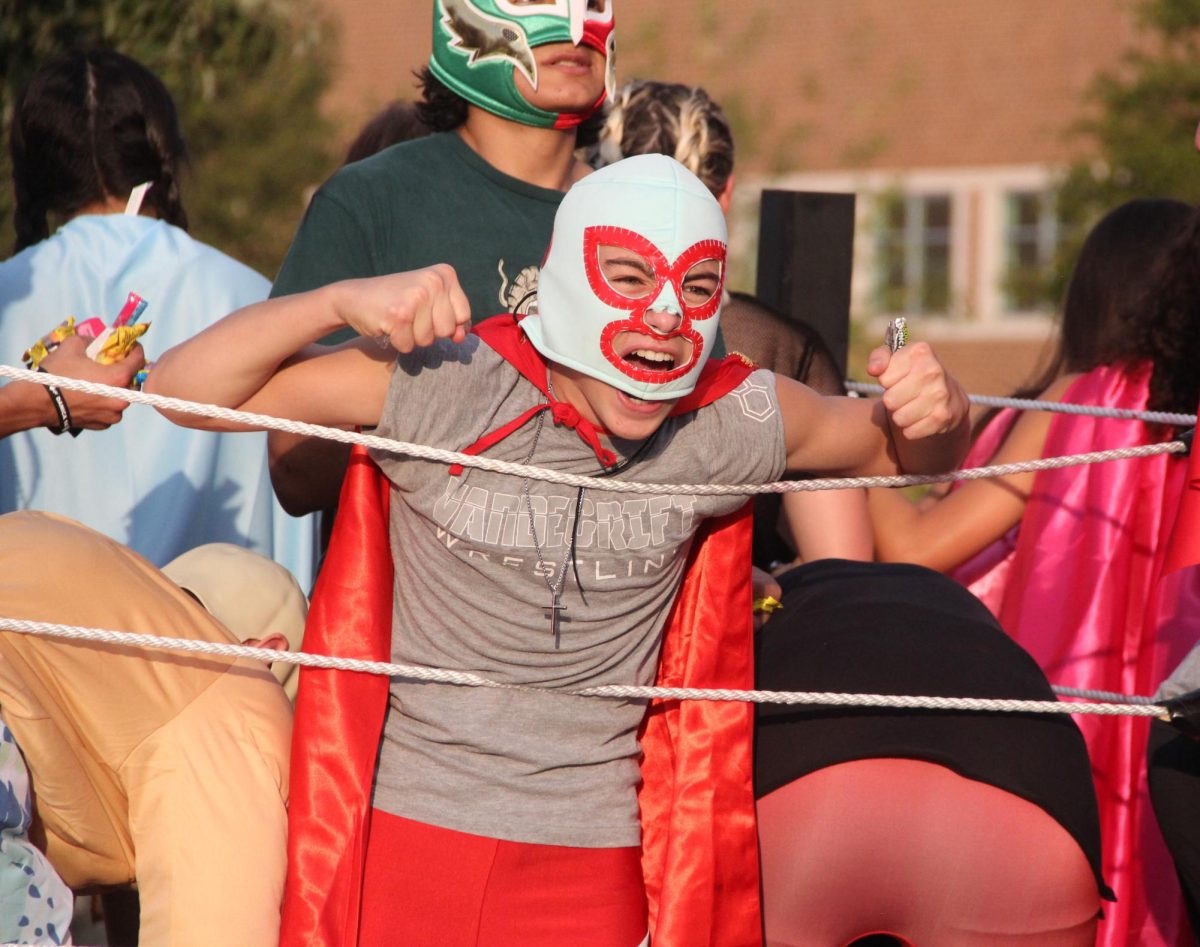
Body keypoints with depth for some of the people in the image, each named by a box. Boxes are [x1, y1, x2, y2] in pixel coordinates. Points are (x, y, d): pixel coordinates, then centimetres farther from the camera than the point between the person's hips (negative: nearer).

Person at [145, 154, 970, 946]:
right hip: (405, 828, -2)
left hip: (596, 863, 2)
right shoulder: (442, 385, -12)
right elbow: (182, 389, -11)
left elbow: (899, 453, 13)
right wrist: (340, 302, -25)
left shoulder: (732, 423, -5)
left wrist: (935, 412, -11)